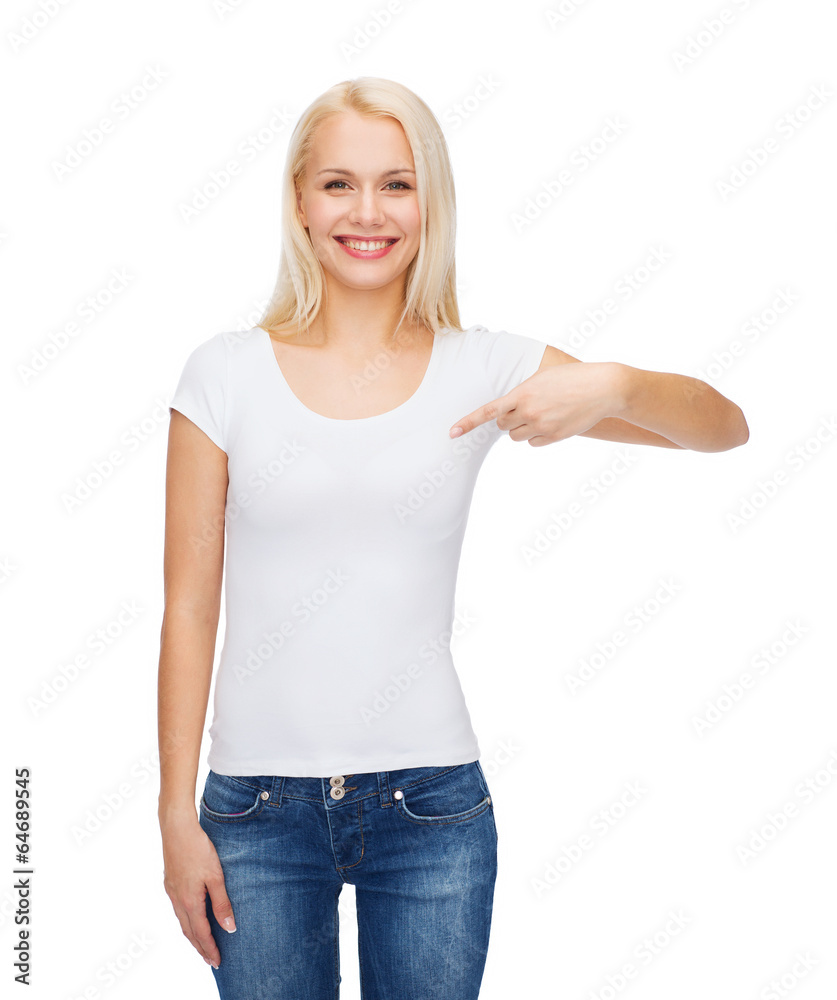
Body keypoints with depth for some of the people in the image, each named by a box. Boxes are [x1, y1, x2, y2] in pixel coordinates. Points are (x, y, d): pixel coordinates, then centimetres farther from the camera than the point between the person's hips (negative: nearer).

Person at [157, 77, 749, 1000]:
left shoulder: (482, 368, -2)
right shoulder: (226, 373, -3)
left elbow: (725, 426, -2)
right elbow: (188, 609, -1)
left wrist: (609, 385, -22)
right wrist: (178, 816, -2)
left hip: (430, 799, 1)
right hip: (259, 807, 0)